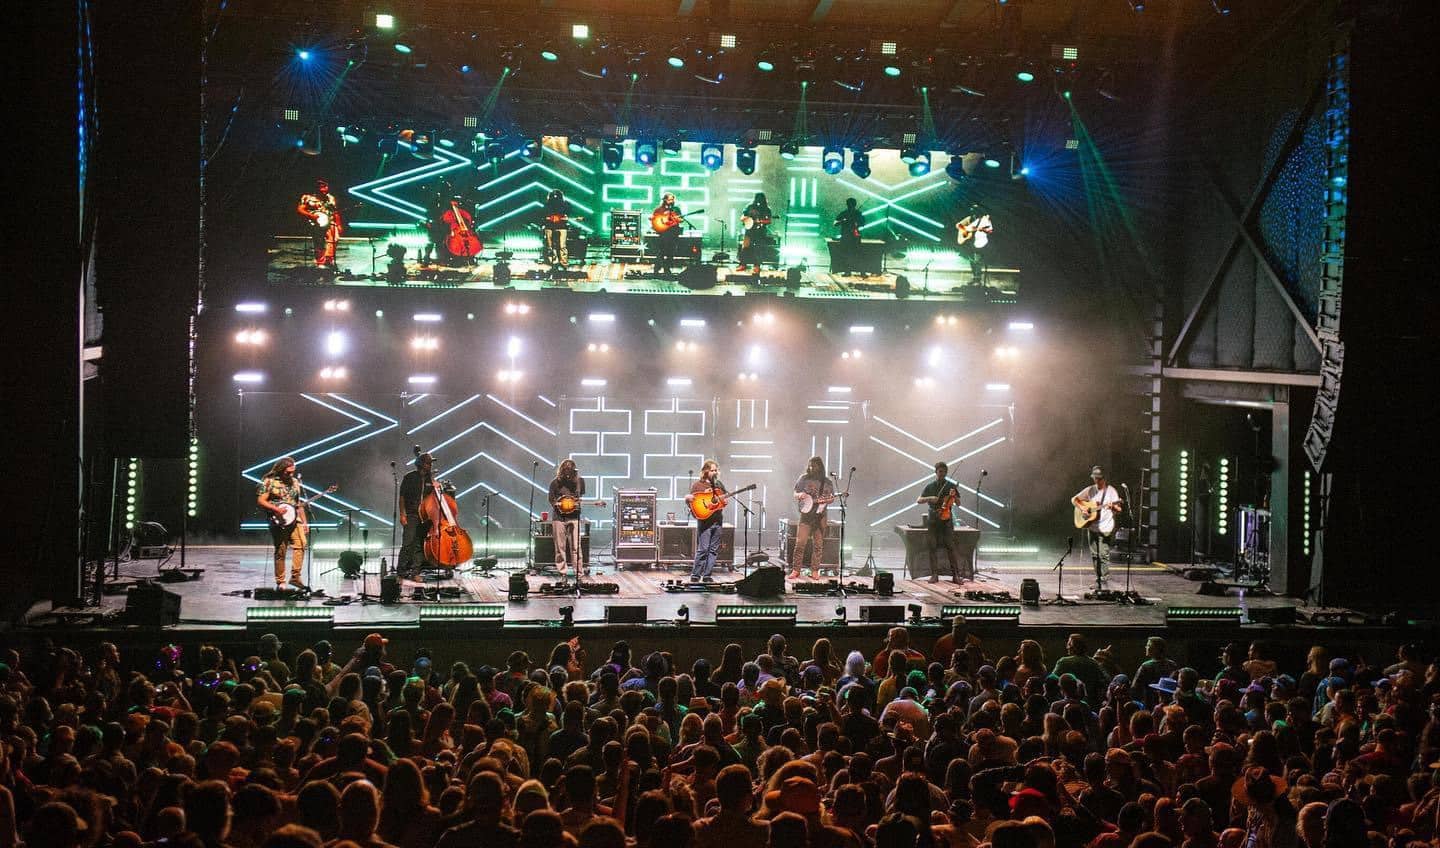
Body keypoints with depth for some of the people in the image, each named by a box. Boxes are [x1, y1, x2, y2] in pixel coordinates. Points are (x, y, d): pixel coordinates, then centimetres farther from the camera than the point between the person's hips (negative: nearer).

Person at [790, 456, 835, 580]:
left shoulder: (827, 482, 6)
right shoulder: (804, 479, 7)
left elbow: (832, 498, 8)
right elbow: (795, 495, 11)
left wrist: (824, 500, -14)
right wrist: (800, 495, -12)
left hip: (820, 515, 1)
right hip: (806, 514, -1)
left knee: (818, 544, 2)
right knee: (800, 542, -9)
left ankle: (815, 571, 9)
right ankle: (795, 570, -6)